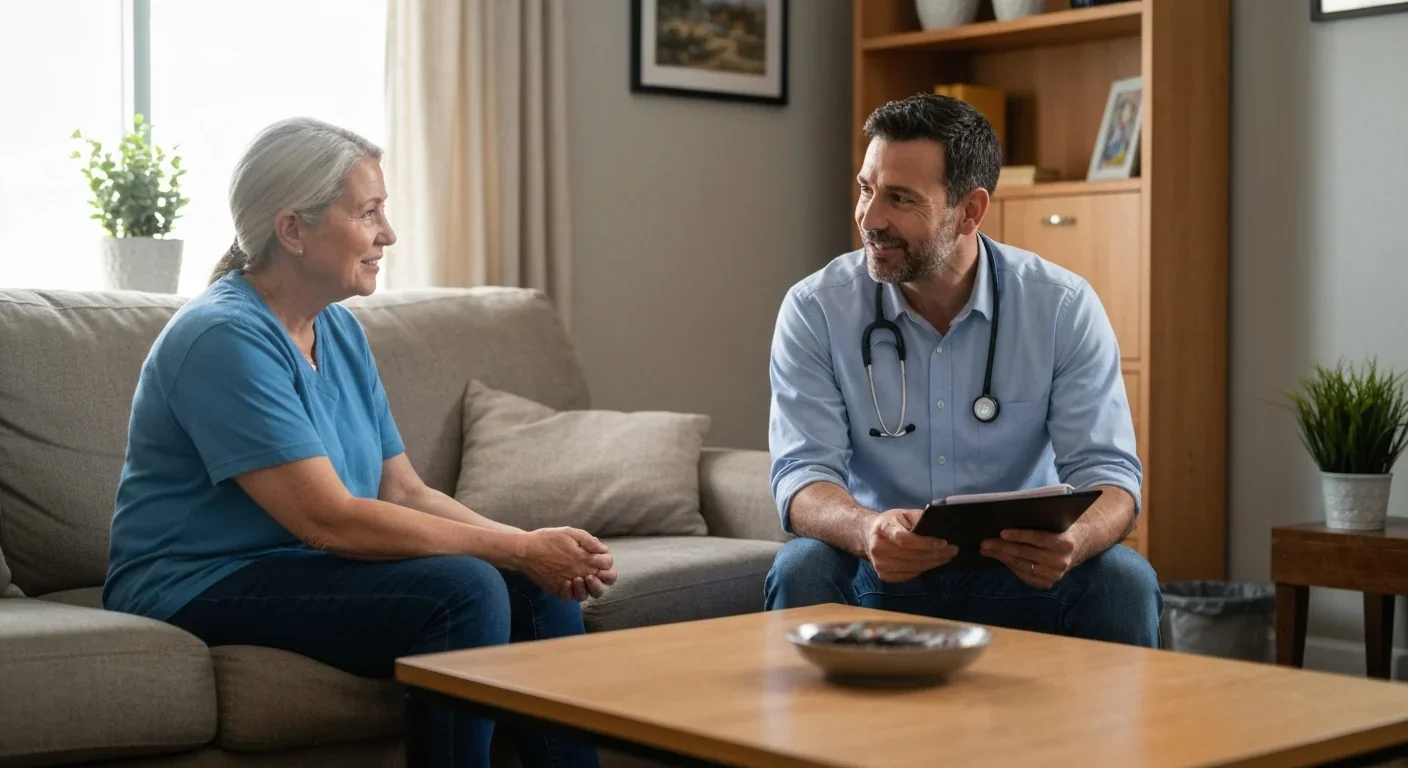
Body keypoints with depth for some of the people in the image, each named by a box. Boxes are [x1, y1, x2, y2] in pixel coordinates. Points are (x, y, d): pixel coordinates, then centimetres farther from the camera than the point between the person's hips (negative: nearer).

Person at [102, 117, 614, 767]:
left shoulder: (340, 331, 10)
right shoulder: (225, 338, -19)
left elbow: (404, 492, 6)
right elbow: (328, 519, -24)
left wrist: (540, 549, -11)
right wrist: (520, 549, -21)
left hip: (308, 568, 9)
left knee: (542, 587, -6)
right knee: (463, 587, -26)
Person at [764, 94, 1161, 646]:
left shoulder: (1064, 306, -7)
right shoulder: (815, 310, -7)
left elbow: (1108, 472, -10)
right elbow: (802, 474, -14)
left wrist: (1074, 540, -36)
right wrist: (866, 531, -39)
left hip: (1022, 569, 1)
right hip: (880, 571, 0)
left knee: (1124, 581, -28)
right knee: (800, 573, -31)